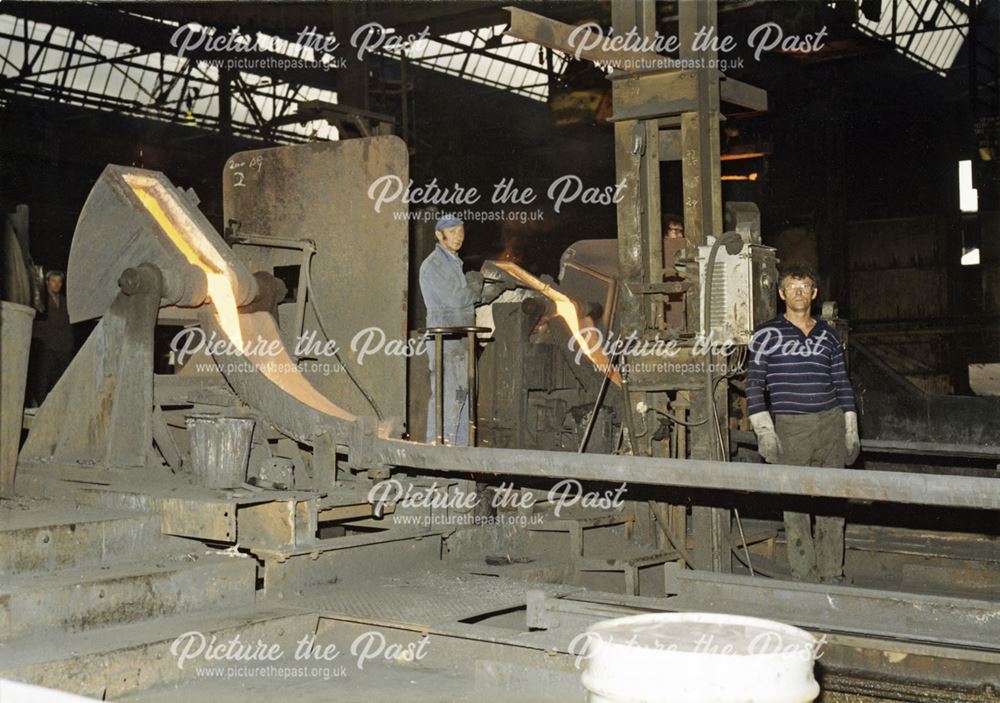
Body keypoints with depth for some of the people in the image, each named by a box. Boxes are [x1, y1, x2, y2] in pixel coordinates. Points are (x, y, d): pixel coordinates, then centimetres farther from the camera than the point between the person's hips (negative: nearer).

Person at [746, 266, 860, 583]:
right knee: (796, 506, -3)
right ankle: (806, 578, 5)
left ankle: (832, 574, 16)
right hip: (790, 427, -3)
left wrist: (851, 429, 10)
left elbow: (842, 383, 15)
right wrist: (765, 432, -9)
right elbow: (754, 384, -1)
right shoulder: (767, 334, 1)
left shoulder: (828, 335, 13)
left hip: (832, 423, 3)